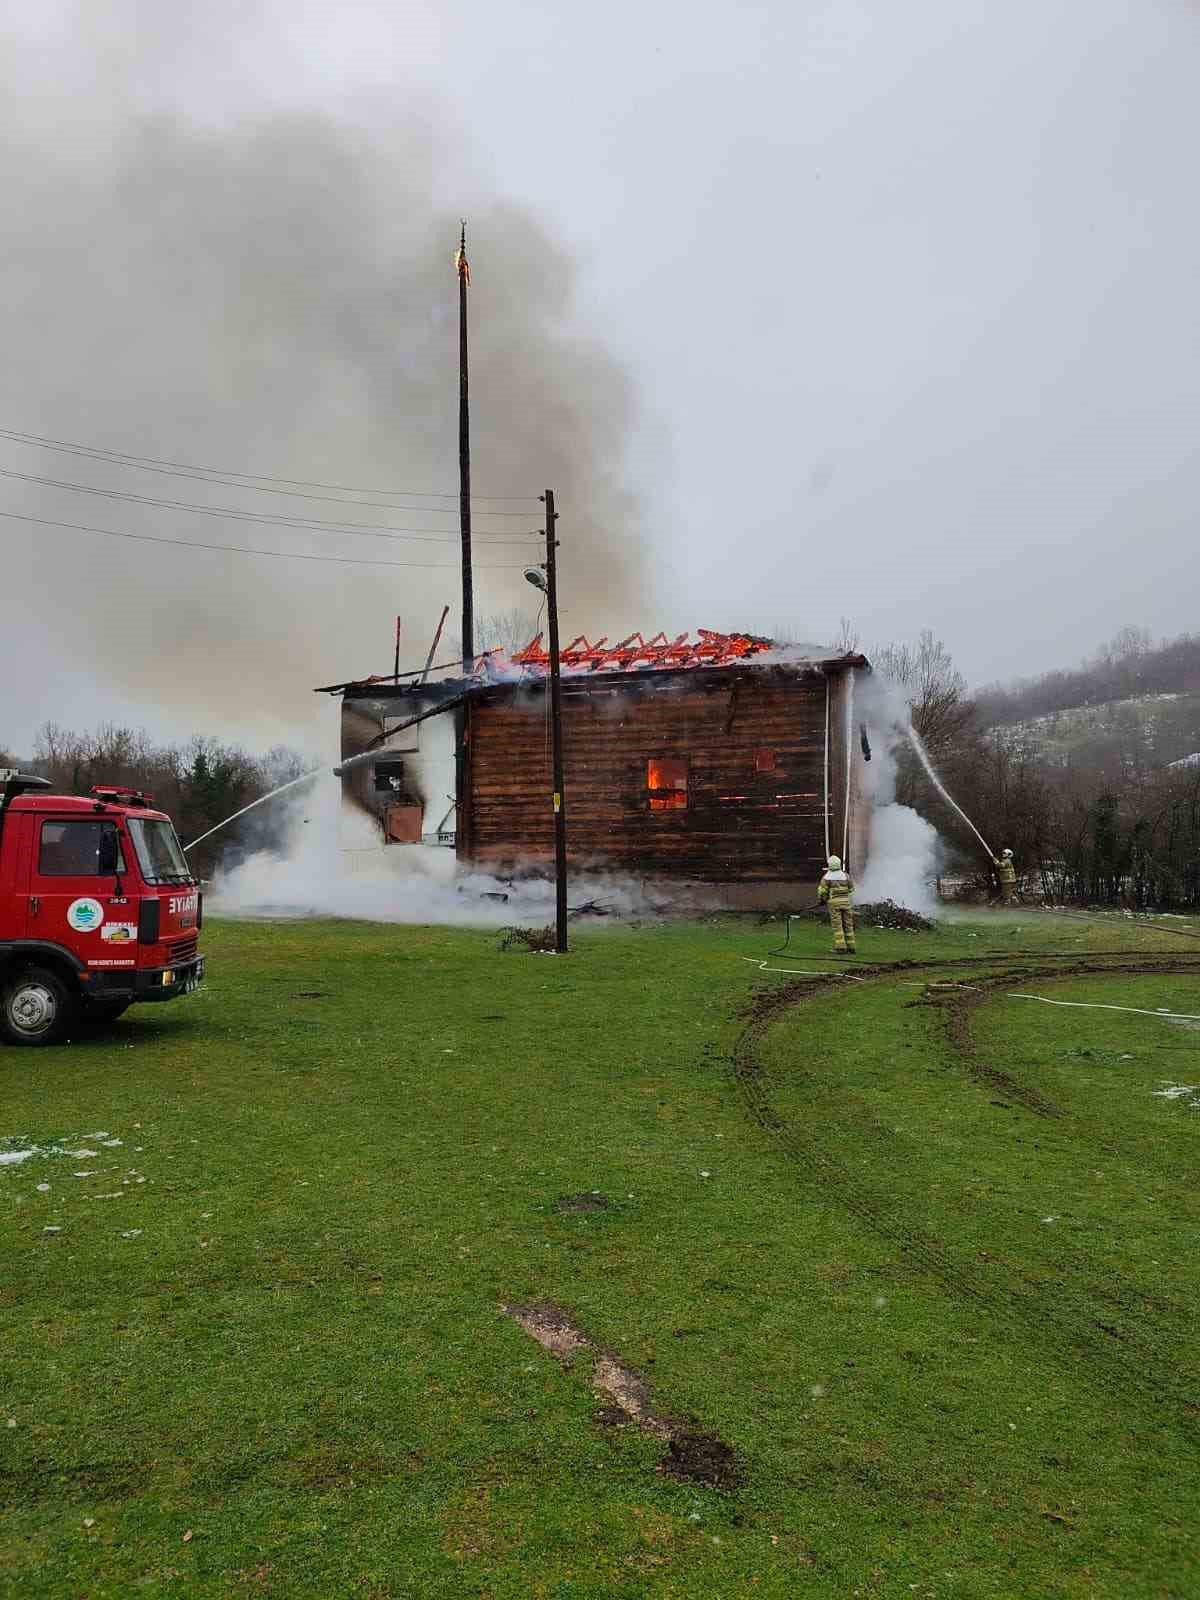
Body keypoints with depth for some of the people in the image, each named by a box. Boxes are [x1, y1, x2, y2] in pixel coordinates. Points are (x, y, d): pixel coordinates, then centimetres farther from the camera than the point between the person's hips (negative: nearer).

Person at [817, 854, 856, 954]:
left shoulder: (827, 876, -6)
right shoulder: (845, 875, 5)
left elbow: (822, 891, -7)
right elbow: (851, 889, 15)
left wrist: (822, 900, 12)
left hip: (834, 902, -3)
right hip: (845, 901, 3)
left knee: (837, 925, -2)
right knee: (848, 925, 9)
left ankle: (840, 947, -8)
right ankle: (850, 947, 11)